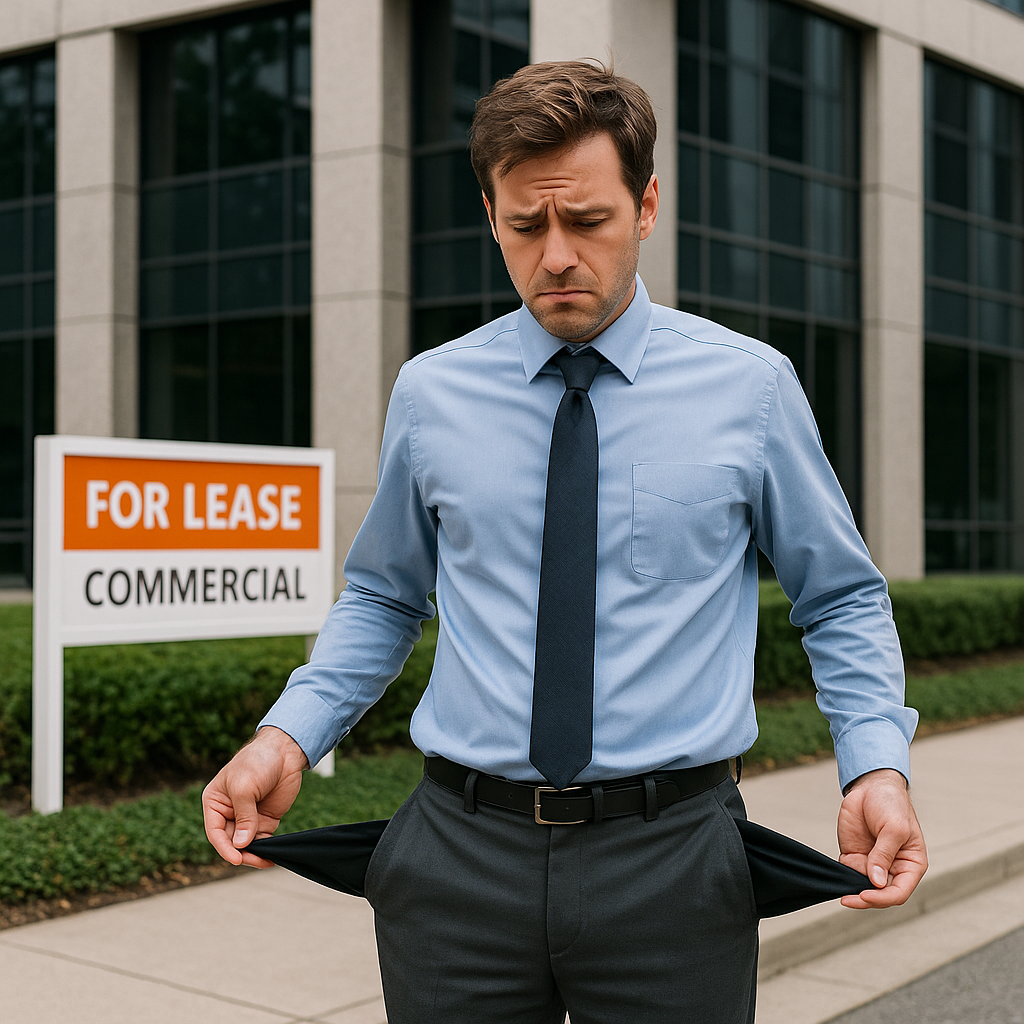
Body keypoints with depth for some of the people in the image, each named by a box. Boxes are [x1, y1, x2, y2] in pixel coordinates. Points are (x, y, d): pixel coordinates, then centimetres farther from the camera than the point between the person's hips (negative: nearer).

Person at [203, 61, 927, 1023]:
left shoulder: (751, 385, 0)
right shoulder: (428, 393, 4)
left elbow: (842, 599, 8)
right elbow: (381, 599, 14)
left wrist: (878, 764, -7)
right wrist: (286, 737, -1)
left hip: (671, 865, -1)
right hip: (460, 860, 1)